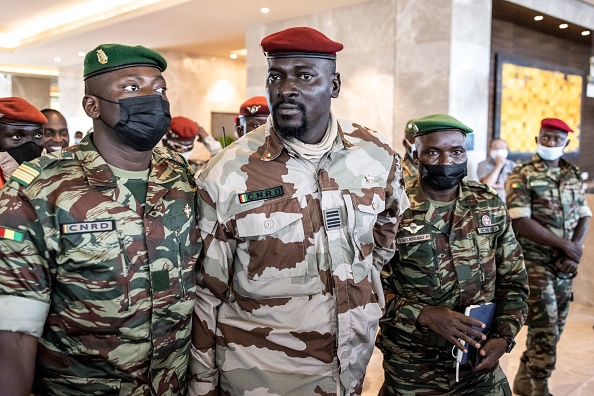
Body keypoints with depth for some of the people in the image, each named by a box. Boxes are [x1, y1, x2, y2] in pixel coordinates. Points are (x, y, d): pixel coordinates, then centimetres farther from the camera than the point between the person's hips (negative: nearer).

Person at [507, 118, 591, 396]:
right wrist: (564, 244, -14)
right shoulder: (521, 176, -7)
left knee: (555, 326, 12)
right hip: (534, 262, -6)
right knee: (544, 328, -5)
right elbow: (521, 222, -16)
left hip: (564, 264, 6)